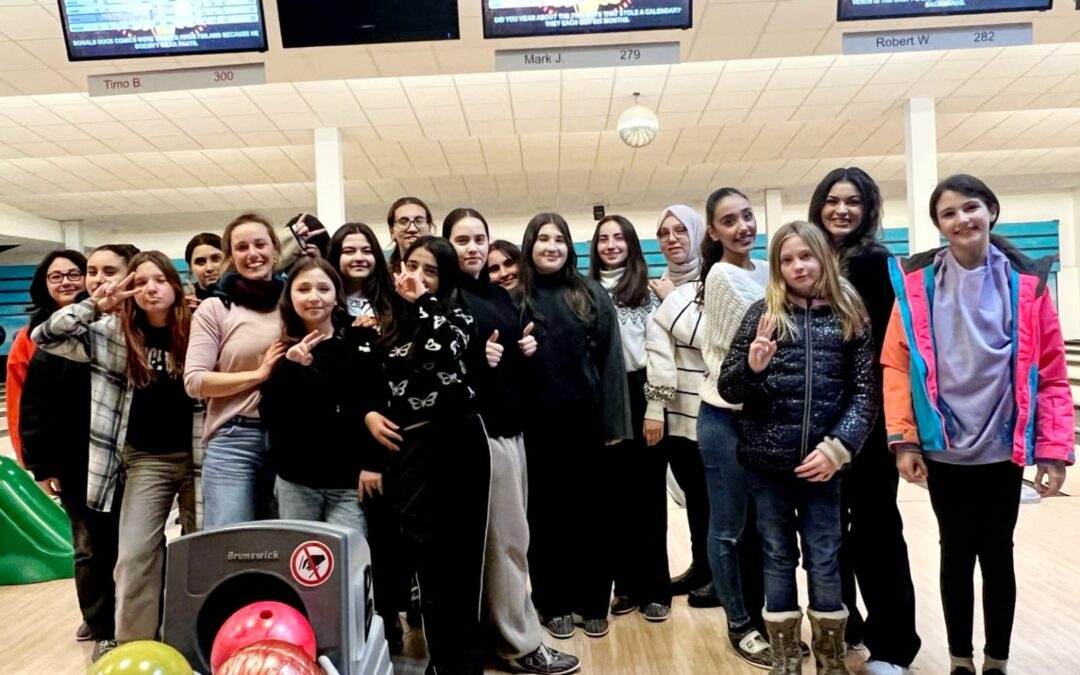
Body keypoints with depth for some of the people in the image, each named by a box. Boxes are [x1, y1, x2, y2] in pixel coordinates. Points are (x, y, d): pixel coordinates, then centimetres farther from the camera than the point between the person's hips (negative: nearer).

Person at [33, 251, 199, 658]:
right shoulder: (115, 332, 1)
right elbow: (45, 337, -1)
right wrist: (94, 305, -9)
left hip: (197, 455, -1)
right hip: (146, 459, 1)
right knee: (134, 556, 1)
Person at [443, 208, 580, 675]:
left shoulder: (499, 294, 16)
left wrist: (526, 350, 4)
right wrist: (478, 357, -25)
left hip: (510, 425, 8)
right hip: (480, 428, -8)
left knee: (502, 537, 12)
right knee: (508, 539, -2)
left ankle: (496, 629, 25)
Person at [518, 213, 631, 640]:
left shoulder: (593, 295, 4)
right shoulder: (516, 299, 4)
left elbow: (610, 360, -1)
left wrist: (613, 422, -6)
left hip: (589, 421, 1)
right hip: (540, 427, 0)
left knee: (594, 512, 10)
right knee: (547, 515, 10)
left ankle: (594, 603, 25)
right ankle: (554, 604, 25)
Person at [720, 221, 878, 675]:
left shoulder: (849, 314, 2)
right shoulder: (763, 313, 0)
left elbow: (865, 392, 0)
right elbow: (728, 389, 0)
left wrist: (837, 448, -11)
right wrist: (753, 368, -21)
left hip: (821, 460, 0)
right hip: (766, 460, 0)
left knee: (824, 561, 9)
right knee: (778, 558, 11)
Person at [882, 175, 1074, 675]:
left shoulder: (1027, 282, -2)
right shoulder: (917, 282, -4)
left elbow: (1051, 372, -1)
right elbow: (897, 364, -4)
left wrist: (1053, 448, -4)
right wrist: (904, 439, -9)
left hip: (1003, 448, 0)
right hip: (943, 449, 0)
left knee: (997, 555, 13)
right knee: (956, 554, 12)